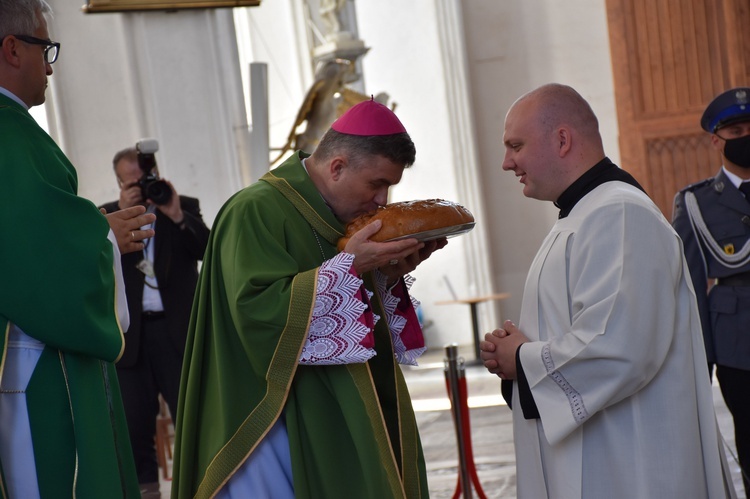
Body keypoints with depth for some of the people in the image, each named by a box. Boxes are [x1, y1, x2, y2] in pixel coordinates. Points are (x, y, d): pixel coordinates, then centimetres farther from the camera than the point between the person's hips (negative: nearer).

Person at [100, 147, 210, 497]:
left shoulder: (185, 206, 5)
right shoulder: (109, 215, 7)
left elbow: (207, 249, -8)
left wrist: (177, 216, -20)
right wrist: (121, 214, -16)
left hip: (178, 327, -1)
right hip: (129, 331, 1)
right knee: (134, 418, 7)